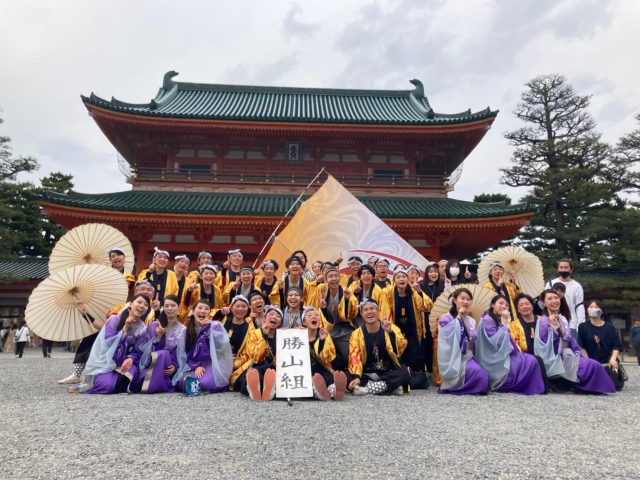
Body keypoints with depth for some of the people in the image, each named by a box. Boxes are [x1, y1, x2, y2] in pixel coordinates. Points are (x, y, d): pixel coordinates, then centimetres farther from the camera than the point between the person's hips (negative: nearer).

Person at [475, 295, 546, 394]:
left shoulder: (500, 321, 19)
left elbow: (508, 342, 18)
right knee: (530, 361, -18)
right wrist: (505, 325, -14)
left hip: (504, 356, 9)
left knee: (532, 359, -9)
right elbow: (495, 341, -19)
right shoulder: (487, 320, -8)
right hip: (495, 362, -9)